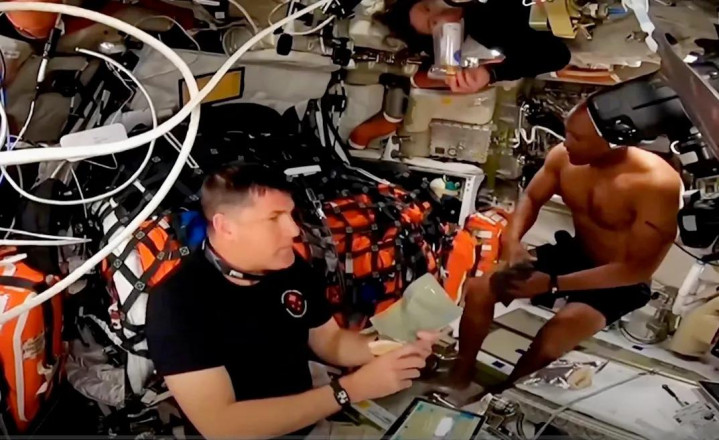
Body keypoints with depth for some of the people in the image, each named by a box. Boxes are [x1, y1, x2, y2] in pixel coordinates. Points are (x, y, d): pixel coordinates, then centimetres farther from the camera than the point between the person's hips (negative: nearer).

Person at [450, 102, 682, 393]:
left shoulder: (657, 185, -30)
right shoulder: (564, 156, -14)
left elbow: (639, 268, -26)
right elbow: (531, 199, 3)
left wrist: (552, 284, -30)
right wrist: (512, 241, -19)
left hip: (621, 283, -5)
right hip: (573, 254, 5)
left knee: (549, 343, -30)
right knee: (478, 290, -10)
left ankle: (499, 397, 1)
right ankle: (461, 376, 12)